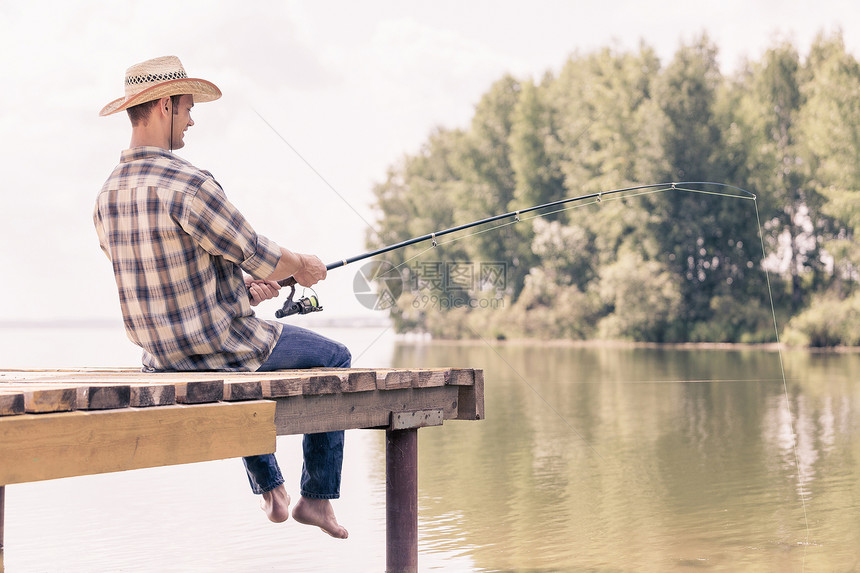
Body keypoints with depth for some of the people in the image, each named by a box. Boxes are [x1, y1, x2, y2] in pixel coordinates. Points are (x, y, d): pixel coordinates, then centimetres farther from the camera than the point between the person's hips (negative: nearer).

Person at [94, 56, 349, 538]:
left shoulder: (107, 197, 2)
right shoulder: (190, 186, -25)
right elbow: (262, 258, -16)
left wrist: (244, 285, 15)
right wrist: (305, 267, 5)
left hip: (161, 358, 8)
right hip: (221, 345, -8)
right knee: (334, 360, 17)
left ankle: (272, 493, 43)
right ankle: (318, 498, 21)